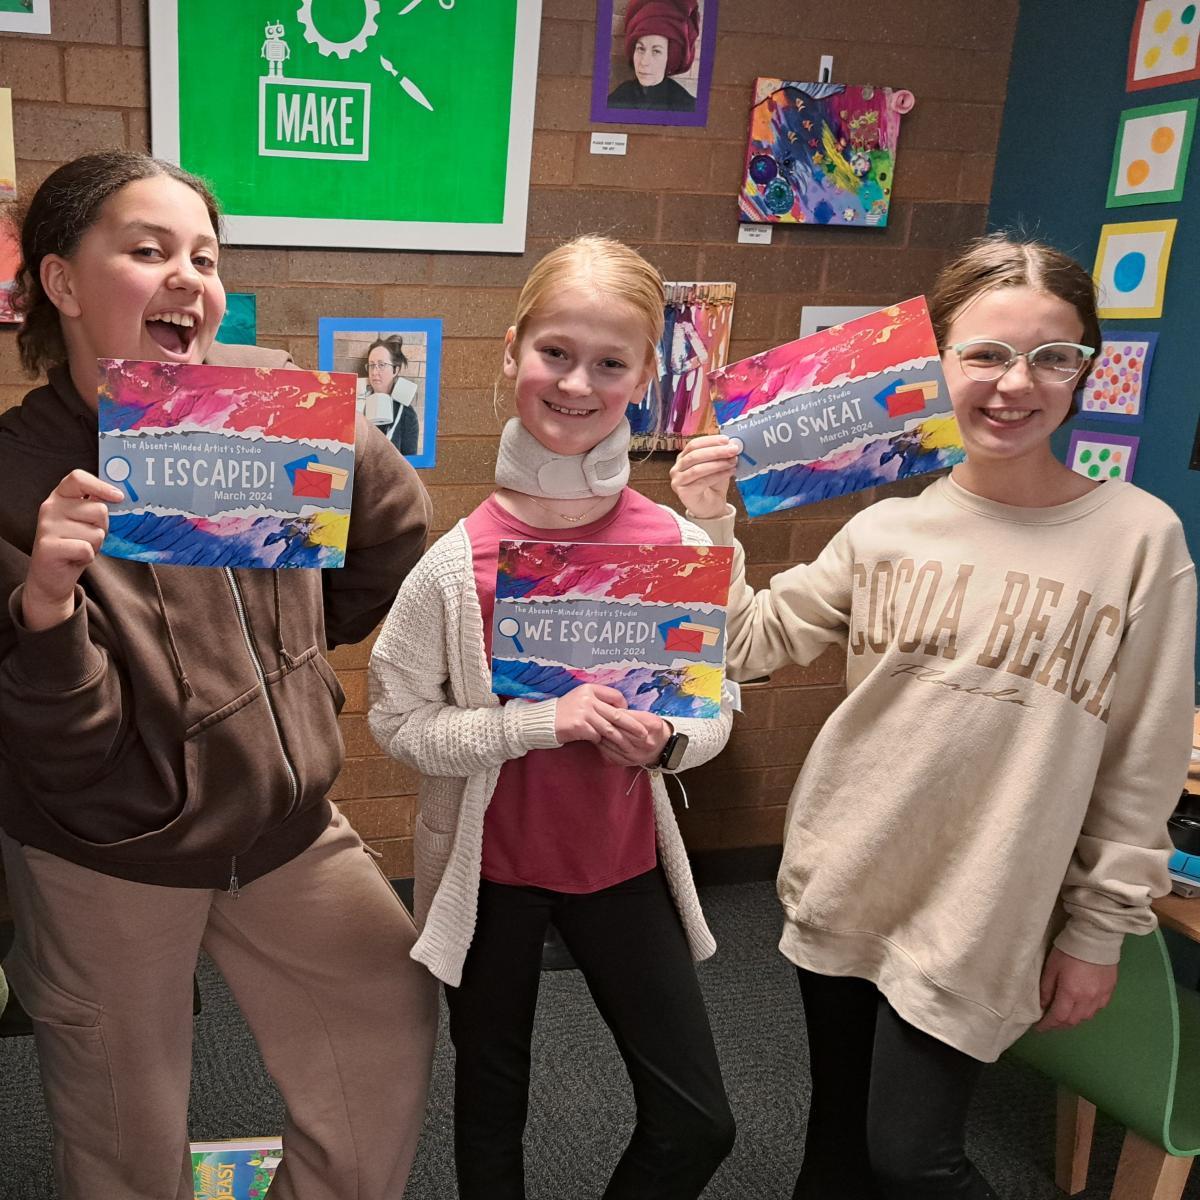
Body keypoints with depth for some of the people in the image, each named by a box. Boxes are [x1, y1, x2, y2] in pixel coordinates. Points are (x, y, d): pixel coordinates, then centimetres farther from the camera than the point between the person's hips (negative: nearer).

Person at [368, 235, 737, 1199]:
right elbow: (398, 721, -12)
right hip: (490, 866, -2)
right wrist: (541, 723, -25)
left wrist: (667, 738, -21)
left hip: (623, 862, 2)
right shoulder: (460, 559, -17)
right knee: (492, 1115, 20)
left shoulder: (679, 546, -11)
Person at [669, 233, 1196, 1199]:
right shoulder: (891, 525, -2)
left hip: (976, 918, -3)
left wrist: (1100, 929, -2)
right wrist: (711, 526, -12)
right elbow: (754, 643, 1)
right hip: (840, 890, 4)